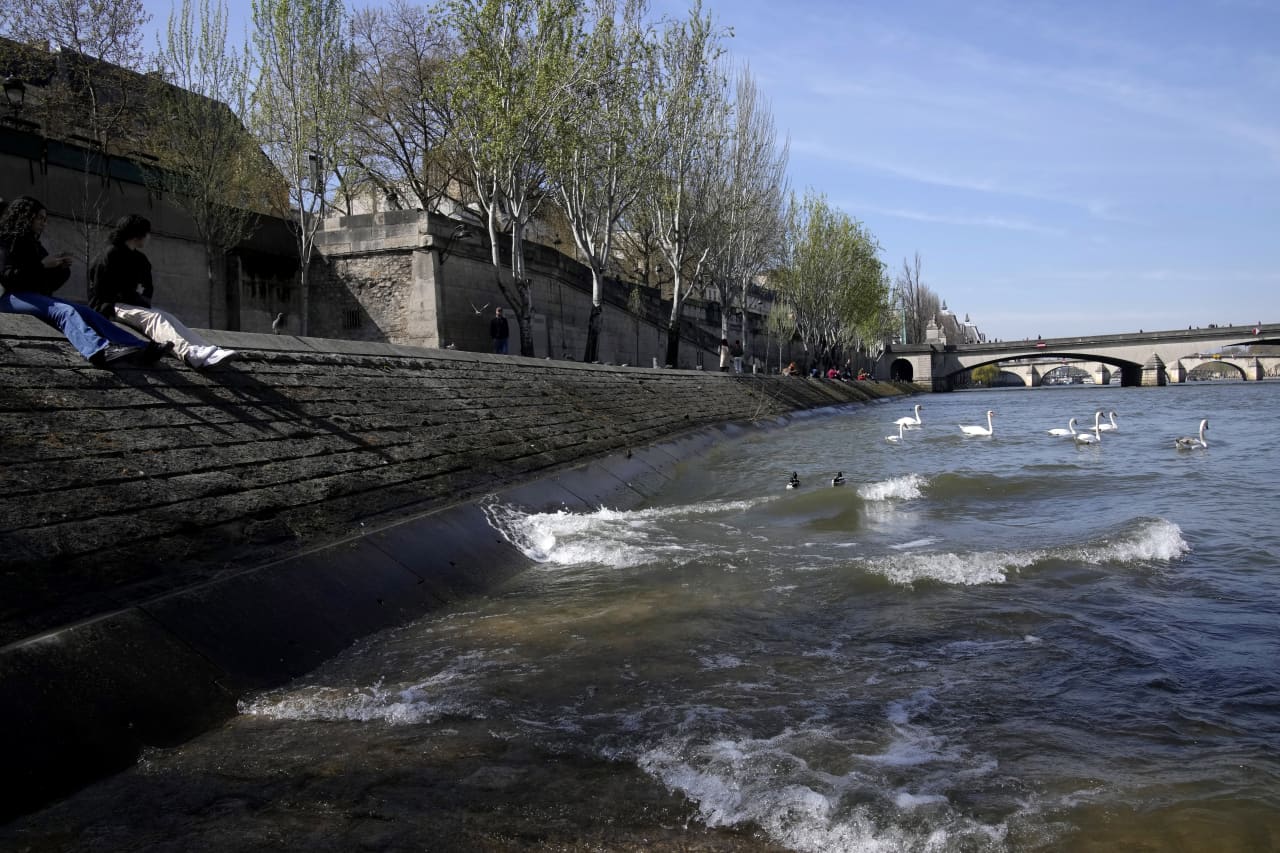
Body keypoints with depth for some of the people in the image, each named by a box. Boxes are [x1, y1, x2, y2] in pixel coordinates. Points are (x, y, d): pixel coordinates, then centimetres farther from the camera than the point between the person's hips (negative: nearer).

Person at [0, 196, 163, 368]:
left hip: (38, 296, 7)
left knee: (86, 312, -17)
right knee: (65, 311, -34)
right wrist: (42, 265, -10)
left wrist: (62, 269, 4)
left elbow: (49, 285, 23)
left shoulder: (35, 245, 26)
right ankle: (100, 351, -65)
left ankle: (140, 348, -38)